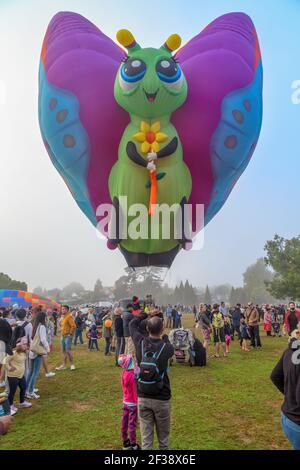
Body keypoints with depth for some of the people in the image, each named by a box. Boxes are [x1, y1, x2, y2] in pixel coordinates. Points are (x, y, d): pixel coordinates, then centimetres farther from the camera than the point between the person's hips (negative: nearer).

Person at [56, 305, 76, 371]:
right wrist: (62, 332, 17)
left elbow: (73, 326, -19)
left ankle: (72, 364, 2)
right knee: (64, 351, 12)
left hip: (68, 336, -9)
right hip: (63, 336, 9)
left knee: (68, 350, -10)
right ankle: (64, 365, 18)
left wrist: (70, 333, -16)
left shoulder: (69, 317, -12)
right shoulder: (63, 317, 15)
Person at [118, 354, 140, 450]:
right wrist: (139, 405, -13)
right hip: (133, 403, -6)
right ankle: (133, 445, 20)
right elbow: (136, 391, -21)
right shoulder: (134, 375, -26)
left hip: (125, 402, 6)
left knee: (124, 423, 16)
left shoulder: (124, 374, -5)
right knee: (132, 424, 7)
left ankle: (125, 443, 32)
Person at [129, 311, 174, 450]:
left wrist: (147, 314, 16)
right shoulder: (166, 347, -17)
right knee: (163, 438, 16)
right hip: (162, 399, -2)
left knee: (146, 437, 11)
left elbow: (132, 324, 9)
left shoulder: (140, 342, -10)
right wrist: (164, 336, 23)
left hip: (143, 398, 2)